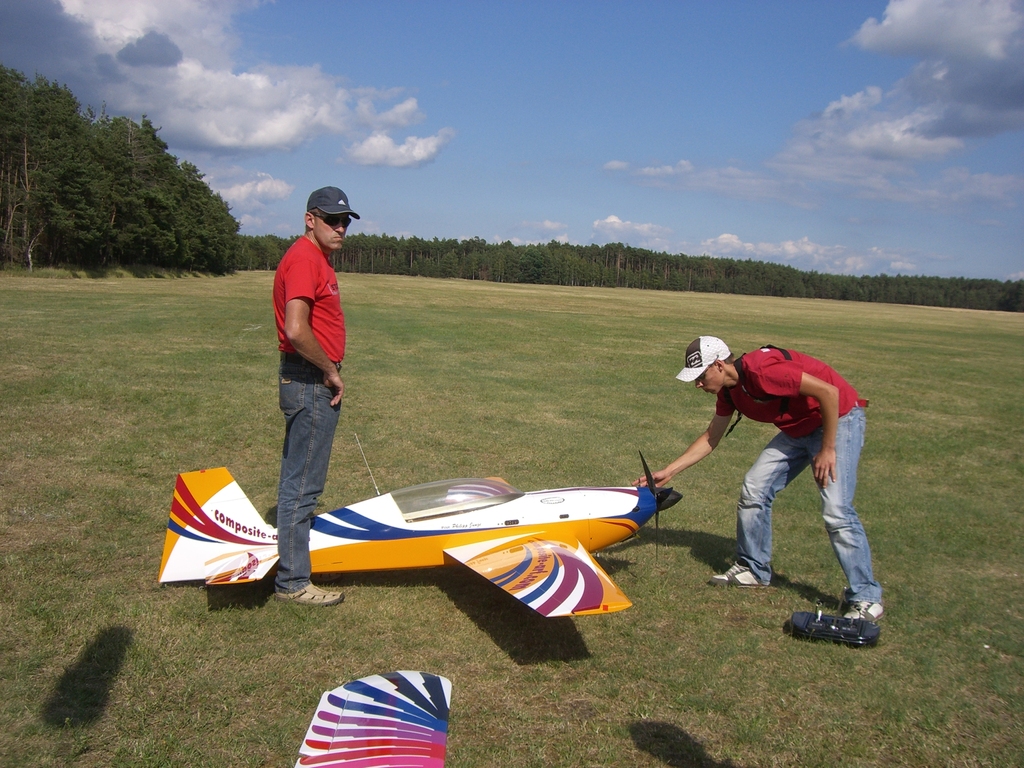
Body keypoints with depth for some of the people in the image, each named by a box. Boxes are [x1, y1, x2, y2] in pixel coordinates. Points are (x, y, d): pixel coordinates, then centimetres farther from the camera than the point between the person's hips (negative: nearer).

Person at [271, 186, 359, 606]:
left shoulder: (318, 258, 15)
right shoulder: (304, 259, -17)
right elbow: (296, 330, -29)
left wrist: (329, 372, 14)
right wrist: (330, 372, -17)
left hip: (314, 381, 10)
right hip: (310, 383, -10)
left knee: (299, 477, 22)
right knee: (302, 482, -3)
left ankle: (298, 529, 38)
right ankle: (292, 581, 6)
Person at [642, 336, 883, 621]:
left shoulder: (761, 370, -30)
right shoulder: (728, 390, -2)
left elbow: (829, 392, -29)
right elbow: (710, 439, 10)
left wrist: (827, 450, -23)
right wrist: (668, 472, 6)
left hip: (838, 420, -9)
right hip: (798, 428, 9)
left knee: (836, 511, -16)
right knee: (754, 490, 3)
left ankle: (866, 599, -4)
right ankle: (753, 569, 18)